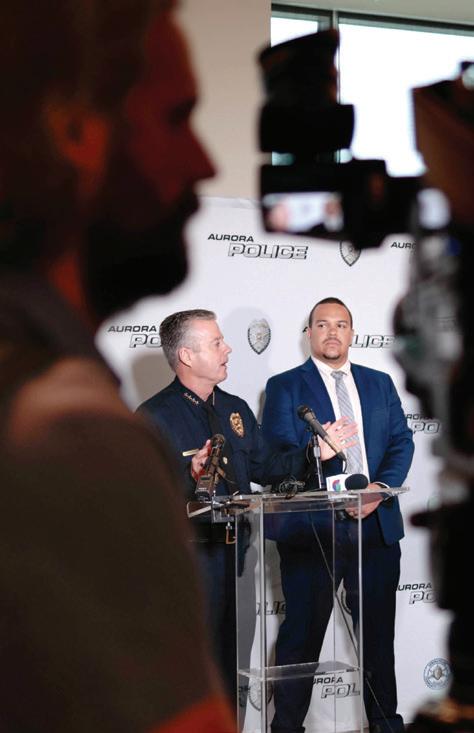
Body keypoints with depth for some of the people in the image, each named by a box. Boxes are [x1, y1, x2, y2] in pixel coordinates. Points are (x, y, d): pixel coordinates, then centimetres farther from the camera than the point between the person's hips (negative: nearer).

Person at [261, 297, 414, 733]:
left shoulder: (380, 383, 15)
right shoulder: (285, 387, 2)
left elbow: (401, 441, 9)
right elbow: (279, 455, -7)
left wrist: (381, 487, -10)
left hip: (377, 524, 4)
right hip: (312, 528, -4)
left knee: (378, 632, 12)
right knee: (302, 634, 2)